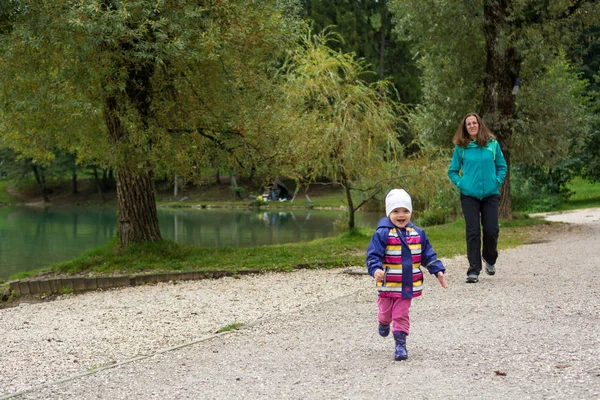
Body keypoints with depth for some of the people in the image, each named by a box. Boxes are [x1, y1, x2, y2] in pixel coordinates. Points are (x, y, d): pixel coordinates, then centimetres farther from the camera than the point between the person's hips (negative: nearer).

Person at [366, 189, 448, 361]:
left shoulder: (418, 234, 2)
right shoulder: (382, 234, -13)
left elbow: (428, 255, 9)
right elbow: (373, 255, -17)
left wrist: (438, 271, 0)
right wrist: (375, 270, -34)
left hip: (408, 284, 2)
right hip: (387, 284, -2)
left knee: (401, 314, 5)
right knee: (386, 311, 17)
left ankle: (400, 344, 12)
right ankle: (384, 323, 50)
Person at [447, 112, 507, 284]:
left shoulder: (492, 144, 4)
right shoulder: (461, 148, 2)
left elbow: (502, 166, 12)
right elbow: (452, 171, 11)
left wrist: (497, 181, -2)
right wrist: (460, 183, -4)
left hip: (490, 194, 1)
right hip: (469, 195, -1)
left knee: (491, 230, -2)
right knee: (473, 232, -4)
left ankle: (490, 260, 29)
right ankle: (473, 271, 2)